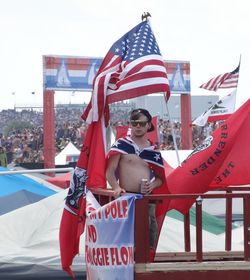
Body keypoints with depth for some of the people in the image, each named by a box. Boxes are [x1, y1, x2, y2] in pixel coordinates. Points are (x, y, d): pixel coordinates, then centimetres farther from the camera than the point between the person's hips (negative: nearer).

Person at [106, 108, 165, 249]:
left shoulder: (154, 151, 11)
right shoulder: (121, 144, 0)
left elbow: (160, 178, 17)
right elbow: (110, 170, -4)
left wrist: (152, 185, -4)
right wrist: (116, 187, -20)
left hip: (147, 198, 4)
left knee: (150, 229, 3)